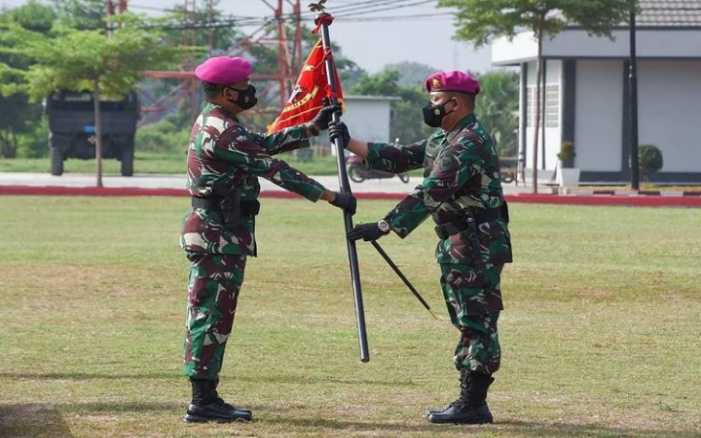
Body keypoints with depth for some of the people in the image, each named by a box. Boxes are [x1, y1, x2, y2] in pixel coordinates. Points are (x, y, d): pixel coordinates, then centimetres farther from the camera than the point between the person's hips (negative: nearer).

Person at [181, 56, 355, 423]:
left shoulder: (213, 124, 15)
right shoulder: (222, 131, -18)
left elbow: (266, 144, 22)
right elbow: (273, 168, -21)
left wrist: (314, 127, 18)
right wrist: (330, 196, -21)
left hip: (213, 235, 10)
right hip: (218, 237, -10)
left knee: (211, 317, 12)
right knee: (212, 315, -7)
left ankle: (207, 399, 15)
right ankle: (202, 403, -6)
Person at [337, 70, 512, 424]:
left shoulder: (468, 144, -19)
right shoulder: (443, 140, 16)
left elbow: (430, 194, -26)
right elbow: (399, 158, 18)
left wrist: (384, 227, -28)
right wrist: (349, 143, 11)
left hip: (476, 246, -11)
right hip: (458, 246, 11)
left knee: (476, 322, -9)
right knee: (469, 323, 12)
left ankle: (473, 405, -9)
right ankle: (470, 402, 17)